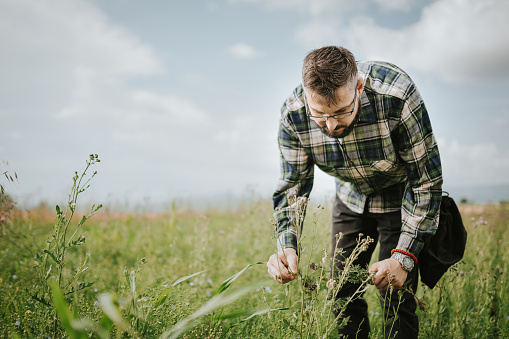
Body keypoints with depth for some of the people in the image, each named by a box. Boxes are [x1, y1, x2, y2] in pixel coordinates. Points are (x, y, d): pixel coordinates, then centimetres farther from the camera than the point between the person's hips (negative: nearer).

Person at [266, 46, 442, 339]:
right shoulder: (293, 114, -25)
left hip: (401, 197, -3)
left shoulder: (396, 96, -36)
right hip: (352, 199, 4)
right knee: (342, 292, 4)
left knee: (397, 300, -8)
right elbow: (292, 185, -14)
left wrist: (404, 256, -31)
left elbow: (427, 181, -27)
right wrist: (287, 247, -31)